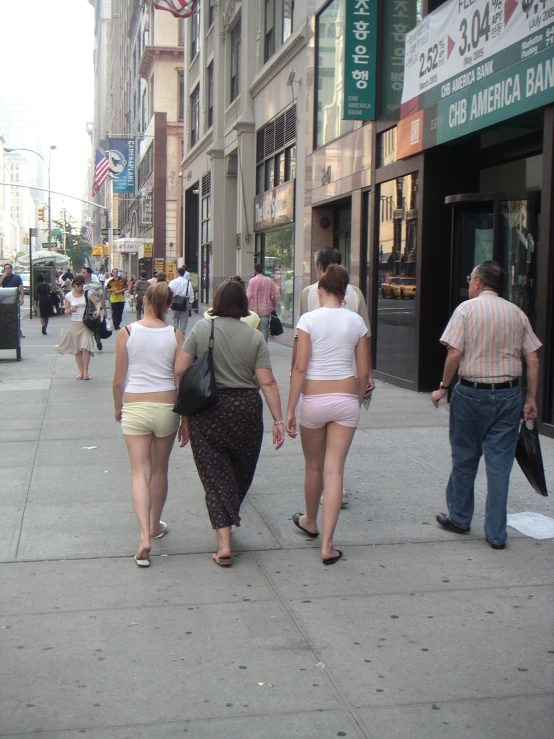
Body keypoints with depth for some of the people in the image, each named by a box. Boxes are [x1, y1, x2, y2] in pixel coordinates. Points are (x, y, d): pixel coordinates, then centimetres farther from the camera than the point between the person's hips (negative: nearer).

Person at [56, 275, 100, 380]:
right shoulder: (69, 296, 5)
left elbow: (96, 304, -2)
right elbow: (66, 311, 11)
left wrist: (98, 311, -23)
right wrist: (71, 309, -11)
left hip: (86, 324, -2)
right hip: (74, 324, 2)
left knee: (85, 347, -14)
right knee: (77, 350, 5)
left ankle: (86, 371, 0)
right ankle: (81, 371, 16)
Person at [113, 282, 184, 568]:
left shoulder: (127, 333, -5)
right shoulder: (175, 336, -4)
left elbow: (119, 380, -1)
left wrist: (117, 407, 16)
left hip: (134, 407, -1)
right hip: (166, 407, 1)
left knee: (140, 474, 1)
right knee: (160, 471, 18)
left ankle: (145, 536, -13)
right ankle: (155, 526, 34)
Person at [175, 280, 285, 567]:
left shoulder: (201, 329, -1)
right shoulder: (255, 337, -1)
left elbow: (179, 371, -5)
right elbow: (267, 383, -7)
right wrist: (278, 420, -3)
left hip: (205, 411, 0)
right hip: (245, 409, 1)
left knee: (215, 477, 4)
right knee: (240, 472, 21)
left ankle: (224, 544, -1)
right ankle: (229, 520, 41)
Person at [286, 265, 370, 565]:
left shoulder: (309, 319, -6)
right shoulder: (356, 321, 2)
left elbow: (300, 367, -10)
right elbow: (363, 371, 4)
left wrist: (290, 409, -5)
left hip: (313, 398, -1)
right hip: (346, 398, 2)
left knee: (314, 466, 17)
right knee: (335, 469, 0)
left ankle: (310, 522, 40)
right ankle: (327, 545, -3)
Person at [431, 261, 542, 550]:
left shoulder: (467, 309, -6)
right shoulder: (517, 313, 6)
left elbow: (455, 354, -12)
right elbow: (533, 359, 4)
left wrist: (444, 388, 0)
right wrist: (531, 399, 10)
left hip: (472, 394, -3)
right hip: (509, 394, 3)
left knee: (464, 459, 13)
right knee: (500, 465, 6)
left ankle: (459, 518, 27)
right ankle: (496, 533, 8)